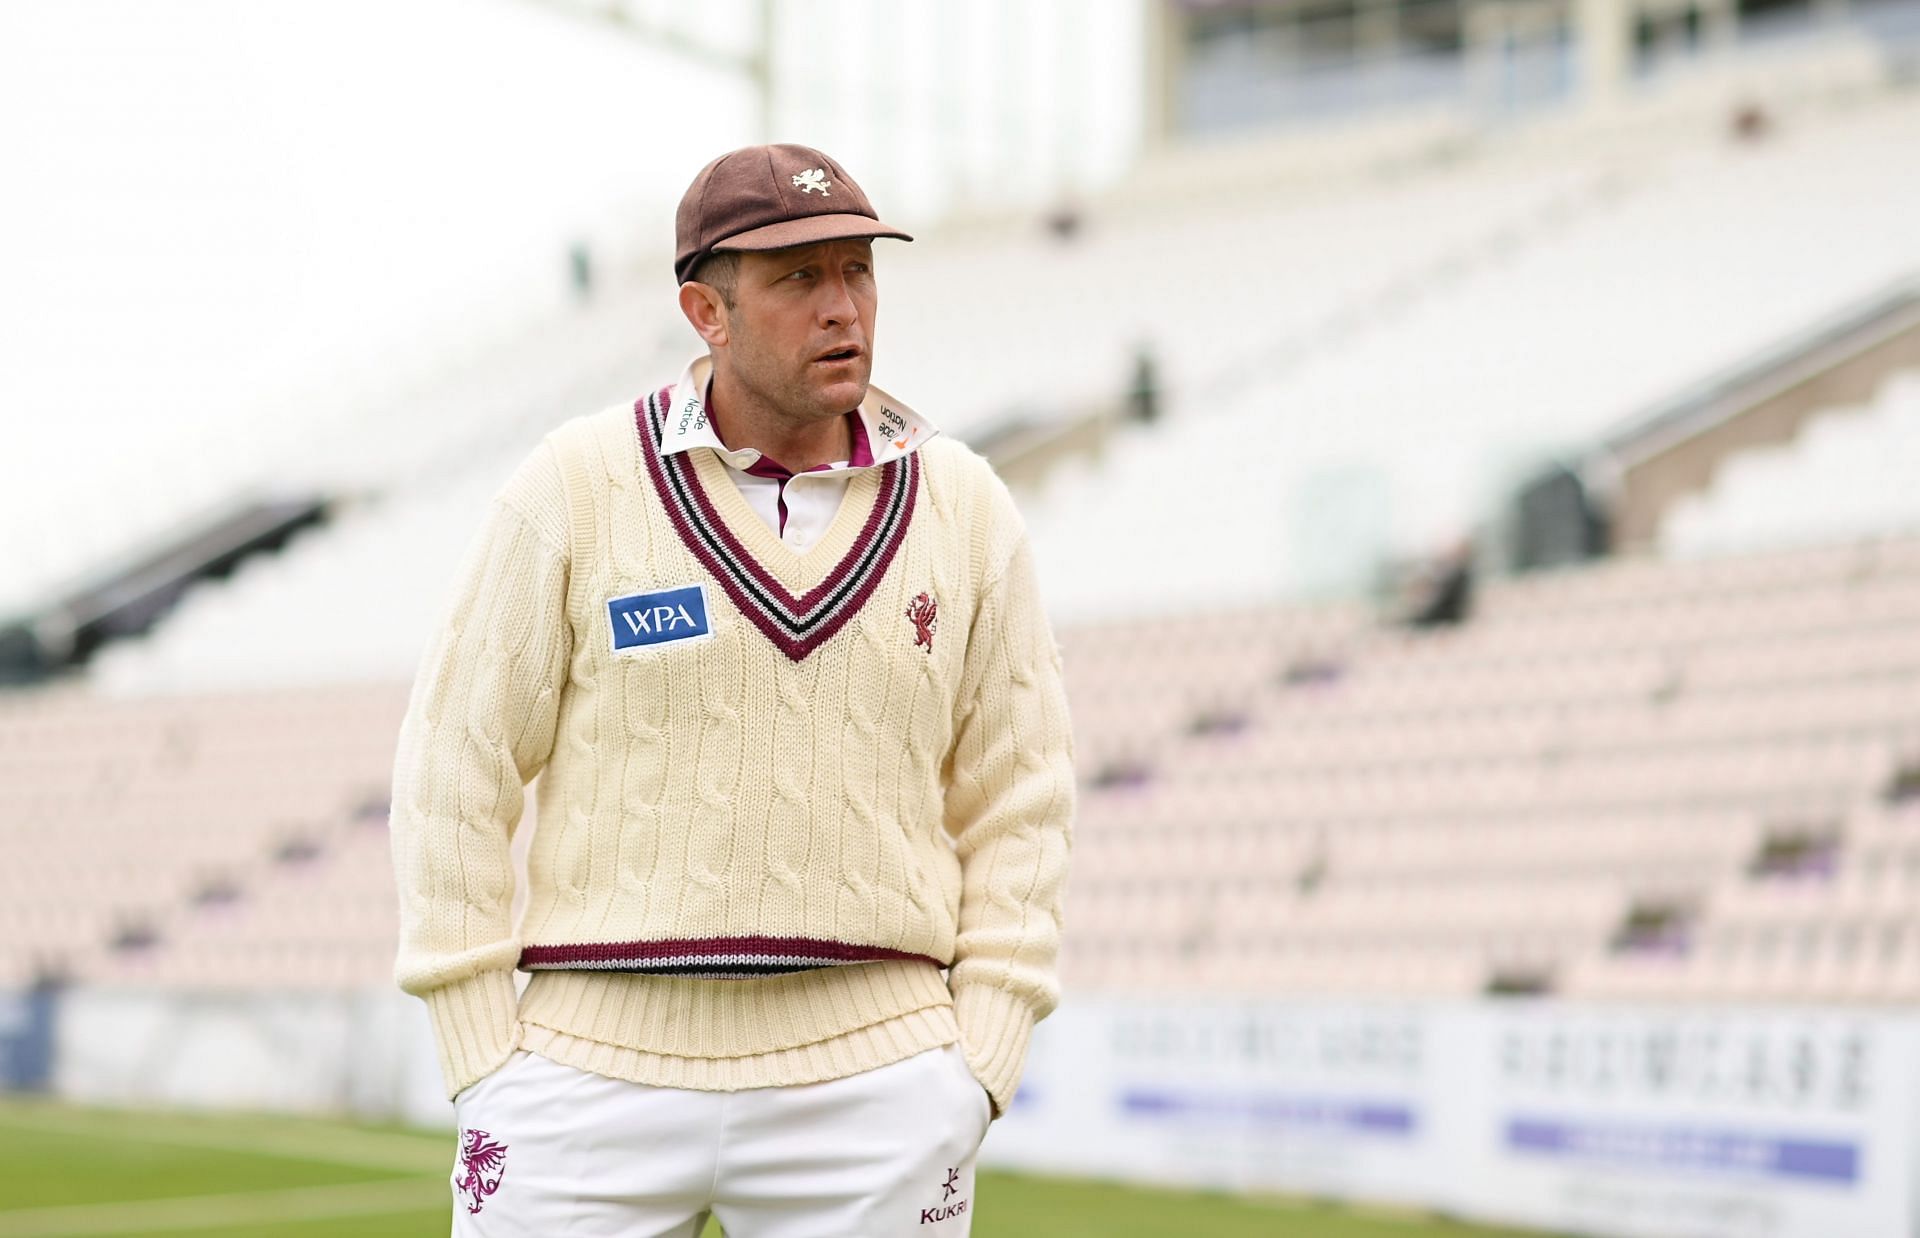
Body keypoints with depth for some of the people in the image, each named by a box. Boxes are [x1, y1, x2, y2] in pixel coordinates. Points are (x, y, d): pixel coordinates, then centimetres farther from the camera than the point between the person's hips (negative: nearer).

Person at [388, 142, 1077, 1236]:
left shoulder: (965, 507, 5)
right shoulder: (577, 487, -1)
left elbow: (1017, 803, 8)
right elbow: (458, 768, 1)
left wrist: (976, 1070, -1)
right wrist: (485, 1063, -4)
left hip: (871, 1096, 1)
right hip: (595, 1059, -1)